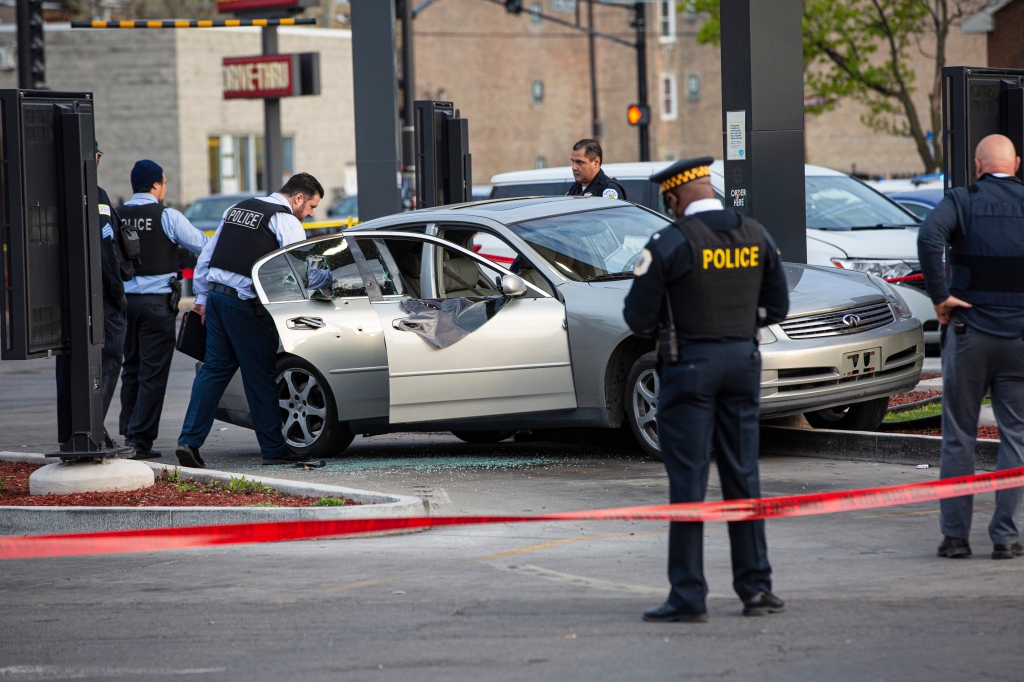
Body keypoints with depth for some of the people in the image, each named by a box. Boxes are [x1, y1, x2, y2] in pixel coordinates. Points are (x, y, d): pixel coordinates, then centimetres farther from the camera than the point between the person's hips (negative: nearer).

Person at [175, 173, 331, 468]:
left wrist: (202, 297, 23)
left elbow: (207, 255, 20)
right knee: (261, 376, 2)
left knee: (214, 369, 8)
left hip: (216, 297, 7)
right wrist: (332, 276, 6)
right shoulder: (285, 220, -4)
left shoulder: (238, 209, 20)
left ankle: (189, 441, 0)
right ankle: (274, 449, 9)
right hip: (246, 304, -7)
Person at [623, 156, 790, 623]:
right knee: (743, 476, 13)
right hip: (743, 361, 5)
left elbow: (638, 317, -10)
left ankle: (688, 597, 0)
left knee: (687, 480, -1)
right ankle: (756, 587, 15)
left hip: (690, 364, -5)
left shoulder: (671, 243, -13)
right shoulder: (756, 236, 4)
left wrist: (663, 326, 10)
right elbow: (776, 307, 12)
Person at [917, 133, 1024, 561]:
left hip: (969, 332, -1)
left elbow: (929, 235, -21)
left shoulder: (961, 201, -2)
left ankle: (955, 534, 7)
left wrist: (940, 295, -14)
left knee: (958, 437, 7)